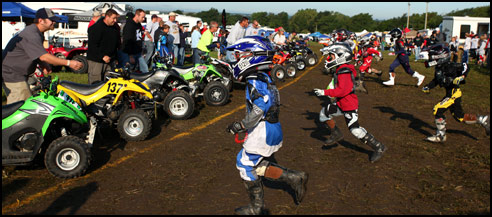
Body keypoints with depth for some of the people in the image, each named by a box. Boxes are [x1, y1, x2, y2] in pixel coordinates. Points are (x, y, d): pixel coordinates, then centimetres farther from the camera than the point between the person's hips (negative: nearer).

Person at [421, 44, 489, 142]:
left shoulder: (449, 66, -16)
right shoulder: (438, 68, 10)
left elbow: (465, 66, -15)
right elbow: (436, 80, 23)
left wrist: (461, 77, -29)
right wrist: (428, 87, 12)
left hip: (454, 93, -9)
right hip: (450, 93, 9)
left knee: (438, 110, -14)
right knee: (459, 117, 17)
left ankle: (441, 136, -4)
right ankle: (483, 120, 34)